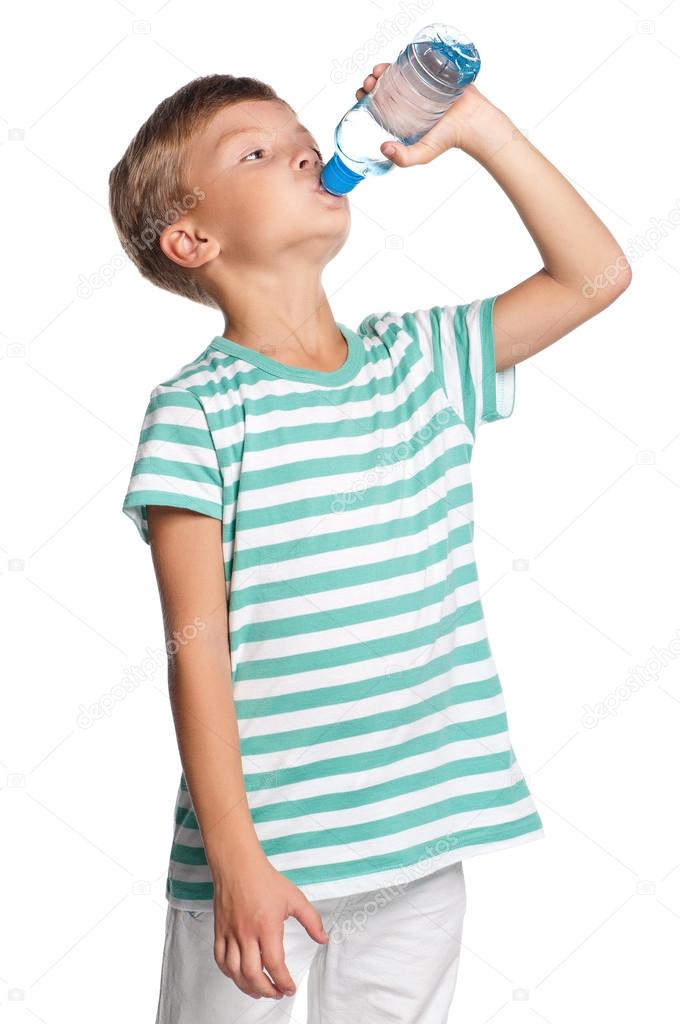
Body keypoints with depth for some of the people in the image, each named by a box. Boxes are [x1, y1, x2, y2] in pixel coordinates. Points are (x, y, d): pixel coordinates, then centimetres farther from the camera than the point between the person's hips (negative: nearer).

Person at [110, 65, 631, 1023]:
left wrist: (475, 124, 3)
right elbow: (198, 646, -12)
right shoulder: (196, 410, -9)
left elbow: (596, 274, 8)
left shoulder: (419, 358, 6)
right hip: (265, 851, -4)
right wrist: (236, 860, -16)